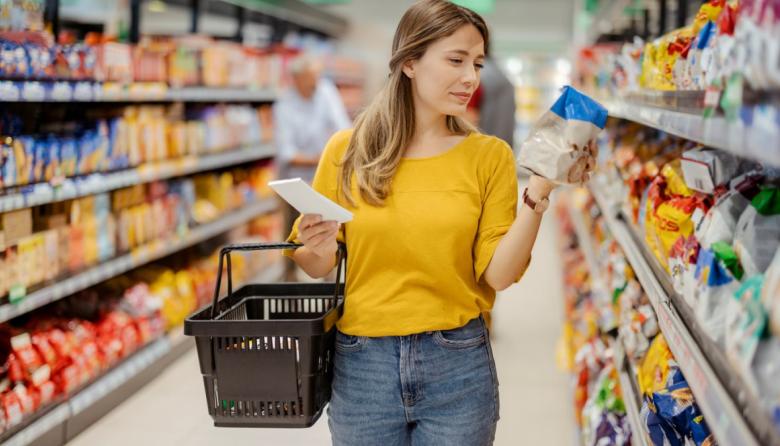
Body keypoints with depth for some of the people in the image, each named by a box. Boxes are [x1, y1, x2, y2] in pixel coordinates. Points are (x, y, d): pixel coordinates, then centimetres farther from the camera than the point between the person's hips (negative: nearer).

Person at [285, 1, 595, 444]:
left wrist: (537, 195, -17)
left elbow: (498, 274, -7)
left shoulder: (490, 156, -2)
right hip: (361, 365, 1)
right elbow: (318, 267, 6)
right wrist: (318, 249, -15)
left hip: (457, 366, 0)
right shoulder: (347, 151, -2)